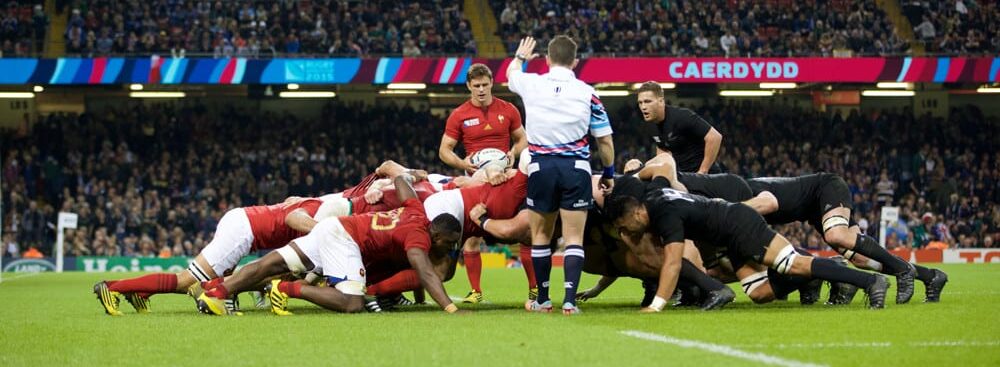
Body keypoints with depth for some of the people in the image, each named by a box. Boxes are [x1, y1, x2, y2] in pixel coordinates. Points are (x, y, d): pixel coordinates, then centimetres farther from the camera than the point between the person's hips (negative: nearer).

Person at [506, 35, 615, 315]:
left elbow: (511, 73, 28)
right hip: (576, 166, -1)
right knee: (574, 237, 0)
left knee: (541, 234, 15)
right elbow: (605, 139, 4)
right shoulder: (587, 93, 0)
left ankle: (543, 299, 19)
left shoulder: (531, 84, 2)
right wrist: (609, 173, 18)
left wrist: (520, 56, 50)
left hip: (541, 166, 1)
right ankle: (570, 300, -12)